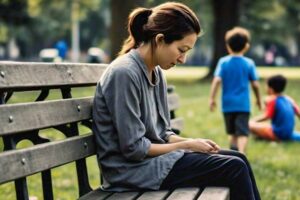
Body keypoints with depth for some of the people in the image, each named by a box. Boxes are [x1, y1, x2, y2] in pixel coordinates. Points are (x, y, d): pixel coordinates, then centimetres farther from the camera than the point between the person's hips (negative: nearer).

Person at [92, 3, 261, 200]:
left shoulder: (156, 73, 8)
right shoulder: (124, 73, -20)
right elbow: (133, 148, -21)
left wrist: (191, 142, -5)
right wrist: (186, 145, -12)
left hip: (154, 157, 9)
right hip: (134, 168, -9)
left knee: (237, 160, 4)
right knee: (234, 168, -12)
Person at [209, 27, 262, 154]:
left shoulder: (223, 62, -2)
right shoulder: (249, 63, -1)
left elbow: (217, 80, -11)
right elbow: (255, 84, 0)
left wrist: (212, 98, -6)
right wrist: (258, 99, 15)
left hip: (228, 104, 2)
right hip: (243, 104, -2)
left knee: (232, 132, 19)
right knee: (242, 132, -8)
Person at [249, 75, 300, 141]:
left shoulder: (271, 100, -13)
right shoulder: (289, 99, 6)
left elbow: (267, 116, -21)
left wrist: (253, 121, -12)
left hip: (277, 134, -8)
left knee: (250, 125, -13)